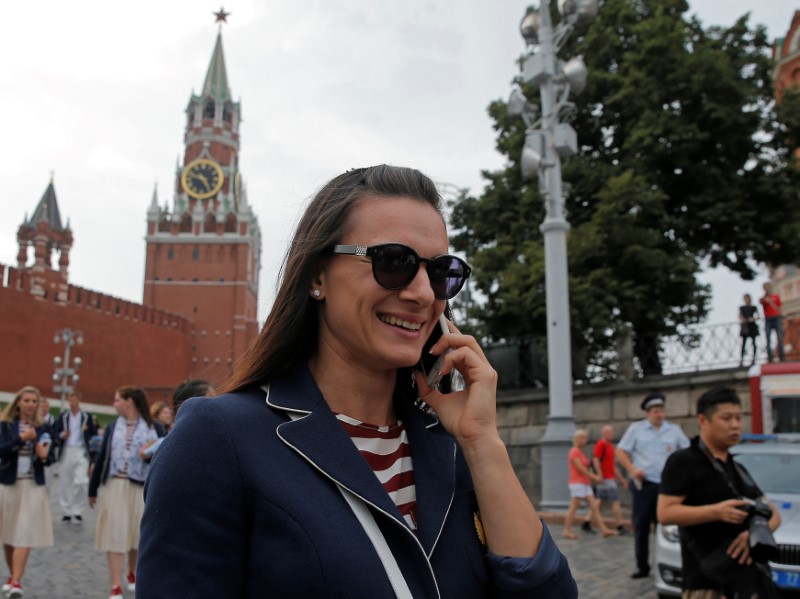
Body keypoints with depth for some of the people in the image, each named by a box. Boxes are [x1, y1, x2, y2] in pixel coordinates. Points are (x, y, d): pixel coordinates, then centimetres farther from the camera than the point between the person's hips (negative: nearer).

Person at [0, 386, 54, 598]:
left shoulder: (43, 428, 5)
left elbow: (49, 459, 7)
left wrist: (44, 456, -14)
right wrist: (21, 438, -24)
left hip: (34, 486, 0)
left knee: (25, 535, -8)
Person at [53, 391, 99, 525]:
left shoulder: (88, 416, 3)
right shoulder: (63, 416, 8)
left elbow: (94, 435, 3)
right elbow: (55, 432, 6)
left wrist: (94, 425, -16)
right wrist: (61, 436, -13)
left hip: (81, 452, -2)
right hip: (65, 452, 2)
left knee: (81, 482, -13)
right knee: (65, 483, 7)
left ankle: (77, 512, 1)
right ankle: (66, 512, 19)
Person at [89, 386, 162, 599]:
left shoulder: (154, 427, -1)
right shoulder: (112, 427, 7)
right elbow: (101, 458, 7)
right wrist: (93, 489, 9)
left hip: (141, 487, -1)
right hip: (113, 486, 1)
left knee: (137, 533, 10)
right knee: (115, 533, -2)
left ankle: (132, 574, 35)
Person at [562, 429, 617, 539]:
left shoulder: (580, 452, 18)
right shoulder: (574, 452, -12)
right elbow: (580, 468, -17)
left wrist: (595, 477, 8)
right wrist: (594, 477, -13)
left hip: (586, 484, 10)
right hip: (578, 484, -10)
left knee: (594, 507, 6)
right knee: (573, 508, -5)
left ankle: (604, 530, 6)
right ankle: (567, 531, 1)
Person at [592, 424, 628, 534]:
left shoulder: (609, 445, 18)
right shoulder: (601, 444, -12)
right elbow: (595, 459, -20)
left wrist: (621, 478, 23)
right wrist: (600, 475, -26)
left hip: (610, 478, 10)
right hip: (606, 479, -10)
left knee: (600, 502, 11)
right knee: (616, 502, -6)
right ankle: (620, 527, -1)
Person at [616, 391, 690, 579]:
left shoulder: (674, 430, 12)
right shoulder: (636, 429, 7)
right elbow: (621, 452, 5)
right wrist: (632, 469, -9)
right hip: (644, 484, -1)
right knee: (641, 527, 1)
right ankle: (642, 567, 10)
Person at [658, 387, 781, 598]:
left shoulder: (737, 469, 21)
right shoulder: (683, 462, -4)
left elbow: (773, 513, 16)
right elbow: (665, 513, -13)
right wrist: (715, 512, -25)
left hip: (749, 577, 8)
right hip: (706, 581, -7)